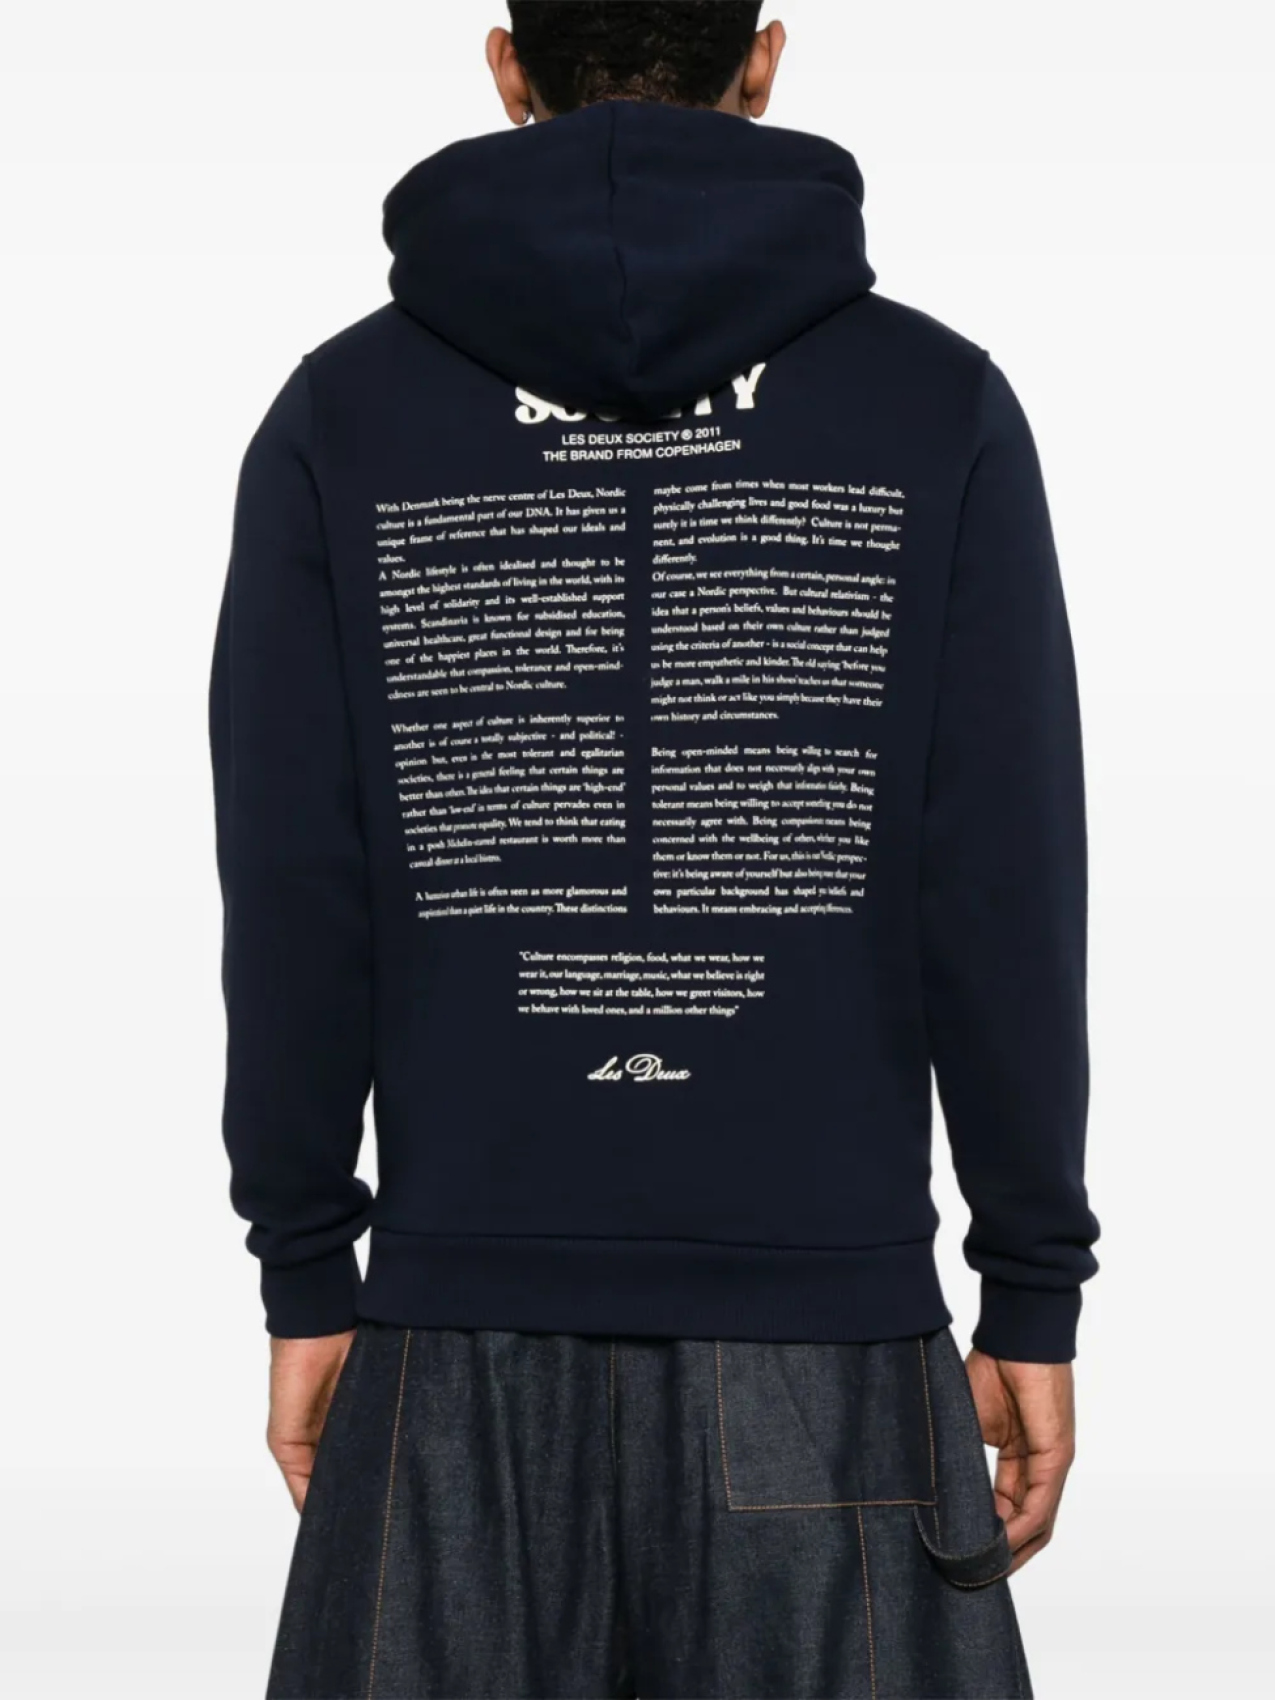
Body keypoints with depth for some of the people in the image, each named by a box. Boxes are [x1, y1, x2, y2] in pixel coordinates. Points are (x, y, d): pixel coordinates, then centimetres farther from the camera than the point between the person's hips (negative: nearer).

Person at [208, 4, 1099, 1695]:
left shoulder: (342, 411, -1)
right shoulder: (939, 406, -3)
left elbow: (292, 902, -2)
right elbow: (1010, 905, -5)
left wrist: (308, 1280, 7)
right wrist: (1035, 1295, 3)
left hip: (463, 1332, 1)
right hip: (828, 1322, 0)